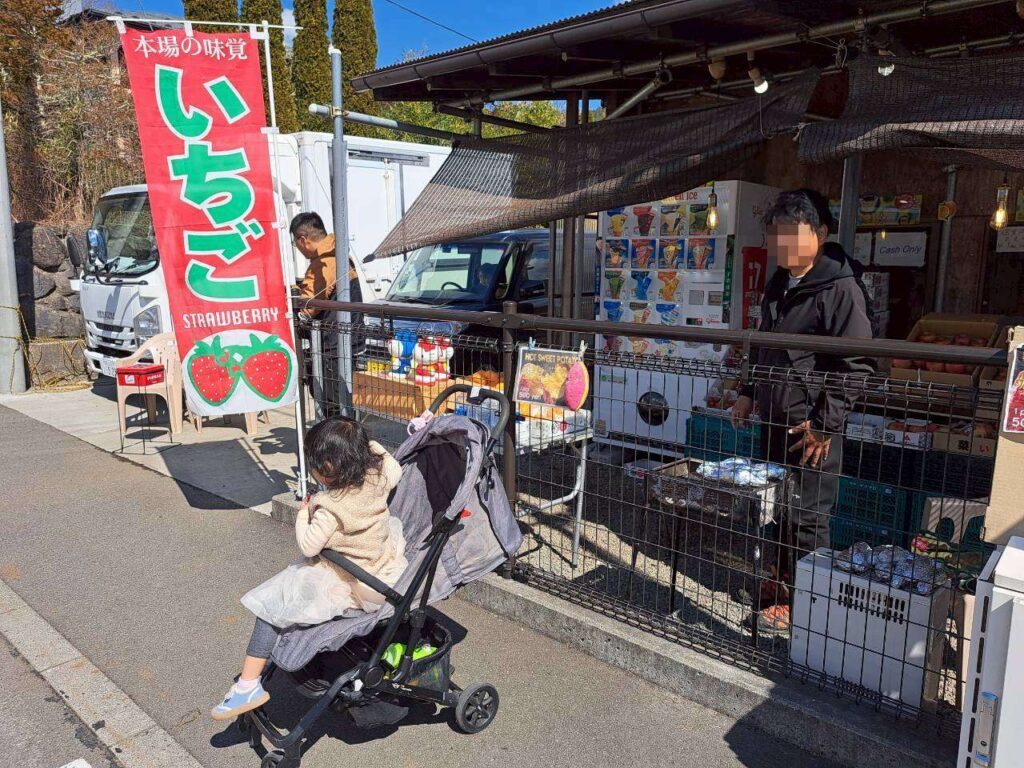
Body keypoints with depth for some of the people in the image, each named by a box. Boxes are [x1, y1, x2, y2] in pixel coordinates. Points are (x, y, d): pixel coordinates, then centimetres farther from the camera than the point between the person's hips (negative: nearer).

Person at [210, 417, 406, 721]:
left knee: (273, 603, -1)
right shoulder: (377, 478, -7)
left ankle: (248, 687, 1)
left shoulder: (331, 508, -24)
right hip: (387, 570, 7)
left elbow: (308, 546, -17)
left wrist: (303, 514, -1)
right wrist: (368, 444, 18)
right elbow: (395, 470, 15)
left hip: (352, 587, -7)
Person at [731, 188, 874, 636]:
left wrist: (824, 424, -19)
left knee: (807, 518, 0)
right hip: (774, 420, 8)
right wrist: (749, 393, 17)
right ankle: (775, 593, 34)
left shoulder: (840, 289, -14)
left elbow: (857, 366, -17)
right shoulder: (778, 286, 12)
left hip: (813, 428, -8)